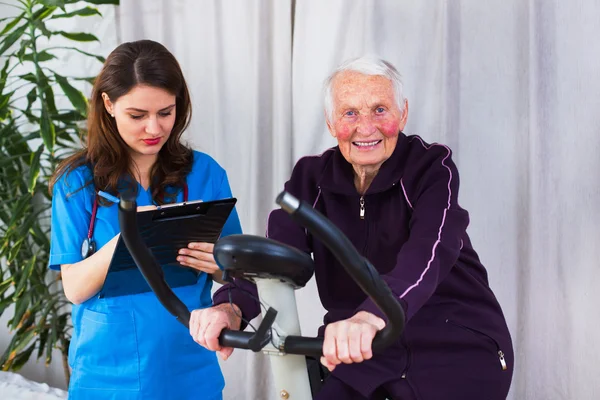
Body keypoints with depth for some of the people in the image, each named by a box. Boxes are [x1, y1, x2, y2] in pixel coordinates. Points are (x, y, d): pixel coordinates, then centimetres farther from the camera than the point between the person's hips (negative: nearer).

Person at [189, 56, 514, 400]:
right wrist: (231, 306, -36)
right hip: (360, 356, 3)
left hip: (459, 351, -3)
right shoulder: (312, 177, 0)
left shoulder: (433, 168, -11)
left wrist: (371, 317, -51)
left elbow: (429, 251, -31)